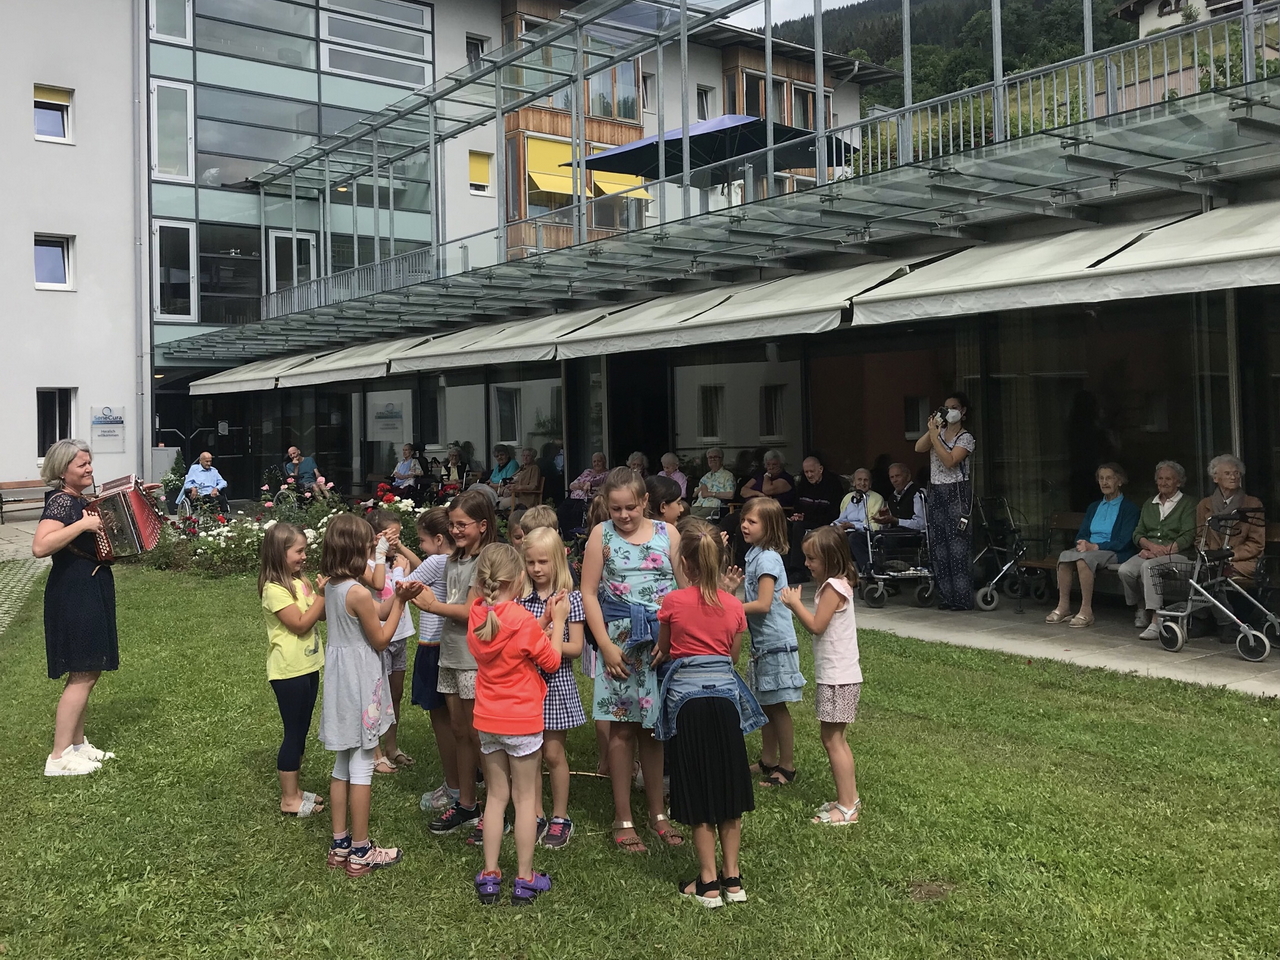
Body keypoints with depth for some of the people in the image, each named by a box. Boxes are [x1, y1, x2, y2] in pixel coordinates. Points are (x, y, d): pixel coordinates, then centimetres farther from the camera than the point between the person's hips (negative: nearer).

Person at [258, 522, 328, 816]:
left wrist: (325, 592, -6)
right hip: (288, 672, -8)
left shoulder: (300, 581, 8)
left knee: (301, 731, 15)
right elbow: (300, 624, -21)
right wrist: (322, 594, -20)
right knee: (293, 733, 0)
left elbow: (322, 615, 9)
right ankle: (289, 799, 11)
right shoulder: (274, 589, -17)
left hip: (308, 667, 8)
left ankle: (294, 789, 26)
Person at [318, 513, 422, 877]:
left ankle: (340, 845, 24)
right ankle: (361, 851, 11)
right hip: (359, 683, -9)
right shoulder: (359, 594, -22)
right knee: (362, 768, 2)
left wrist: (395, 599, 4)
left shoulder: (331, 587, 4)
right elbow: (381, 639, -12)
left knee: (343, 765, 16)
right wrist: (399, 603, -5)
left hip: (340, 680, 9)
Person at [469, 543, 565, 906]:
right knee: (525, 798, 7)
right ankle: (525, 879, 15)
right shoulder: (523, 620, -20)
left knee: (496, 796, 15)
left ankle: (489, 876, 19)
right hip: (522, 721, -5)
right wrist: (557, 622, 2)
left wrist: (545, 620, 7)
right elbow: (551, 661, -8)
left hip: (488, 720, 5)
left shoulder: (476, 613, -3)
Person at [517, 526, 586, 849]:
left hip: (556, 681, -3)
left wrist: (548, 642, -21)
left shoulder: (570, 598, -6)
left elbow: (576, 648, -7)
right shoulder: (519, 598, 2)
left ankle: (560, 818, 18)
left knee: (553, 753, 4)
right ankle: (537, 816, 23)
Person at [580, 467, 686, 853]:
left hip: (664, 643, 1)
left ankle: (658, 812, 24)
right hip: (621, 643, -1)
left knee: (654, 729, 10)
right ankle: (623, 819, 14)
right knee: (622, 730, 3)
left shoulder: (667, 534, 3)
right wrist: (605, 646, -8)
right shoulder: (601, 535, 1)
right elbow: (589, 593, -1)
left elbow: (687, 589, 3)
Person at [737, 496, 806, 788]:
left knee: (777, 707, 1)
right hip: (762, 643, 9)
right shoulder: (754, 554, 9)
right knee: (766, 705, 17)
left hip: (776, 643, -9)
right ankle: (768, 761, 28)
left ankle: (787, 767, 12)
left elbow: (763, 604, -23)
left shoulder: (767, 558, -19)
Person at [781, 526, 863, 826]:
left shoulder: (833, 587, -17)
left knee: (832, 740, -4)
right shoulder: (835, 584, 13)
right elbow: (818, 626, 14)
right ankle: (849, 798, 28)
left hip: (838, 678, -11)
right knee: (836, 739, 18)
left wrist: (795, 603, -10)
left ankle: (847, 808, 1)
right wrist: (797, 605, 4)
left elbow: (816, 626, -19)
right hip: (834, 675, 11)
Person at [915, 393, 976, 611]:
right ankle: (946, 596, 10)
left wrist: (935, 436, -15)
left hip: (956, 492, -7)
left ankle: (963, 599, -5)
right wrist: (931, 431, -9)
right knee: (938, 546, 5)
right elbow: (918, 448, 1)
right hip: (936, 492, 7)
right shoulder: (940, 432, 14)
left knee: (957, 546, -8)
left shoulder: (965, 437, -5)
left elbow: (949, 461, -17)